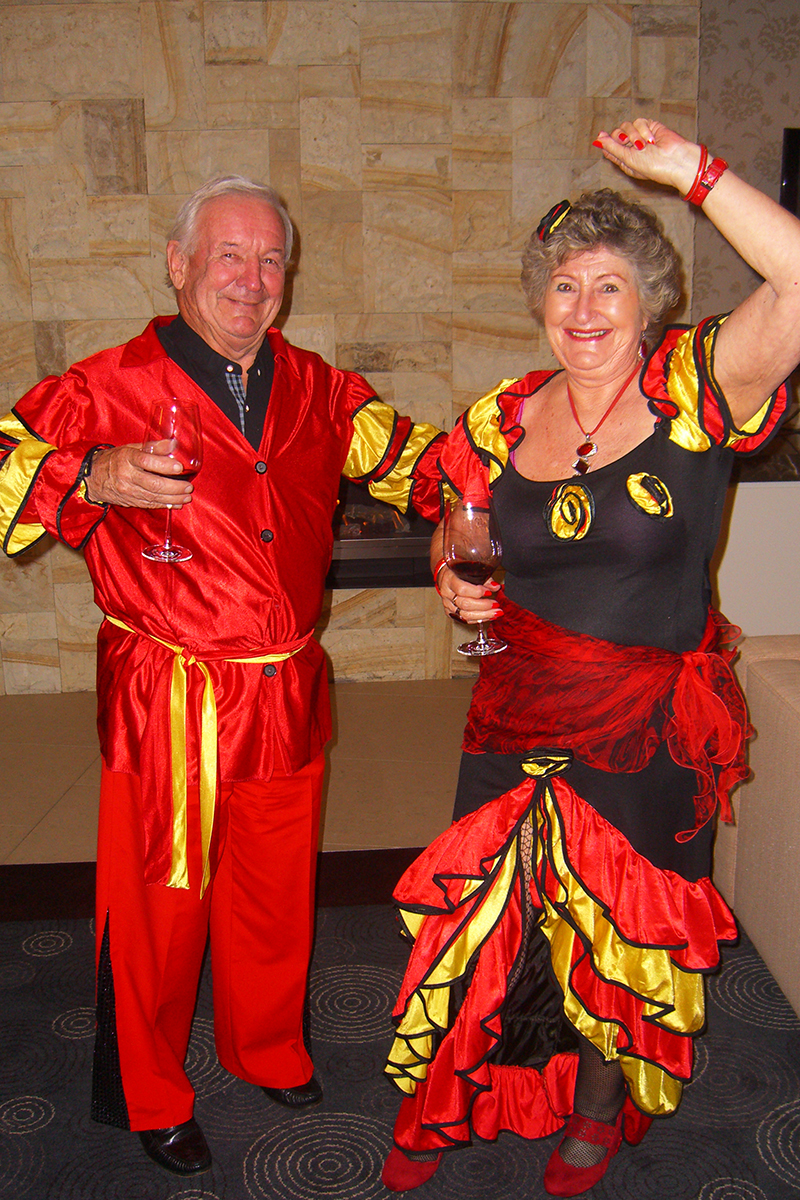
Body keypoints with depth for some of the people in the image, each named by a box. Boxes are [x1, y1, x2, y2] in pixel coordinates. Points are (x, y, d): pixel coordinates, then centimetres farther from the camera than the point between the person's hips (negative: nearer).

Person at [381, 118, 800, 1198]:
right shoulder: (502, 422, 0)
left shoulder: (694, 394, -11)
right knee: (483, 916, 11)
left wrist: (692, 171, -26)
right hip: (523, 711, 3)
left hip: (653, 728, -2)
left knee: (623, 934, 16)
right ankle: (444, 1109, 39)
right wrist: (454, 579, -4)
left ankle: (601, 1112, 46)